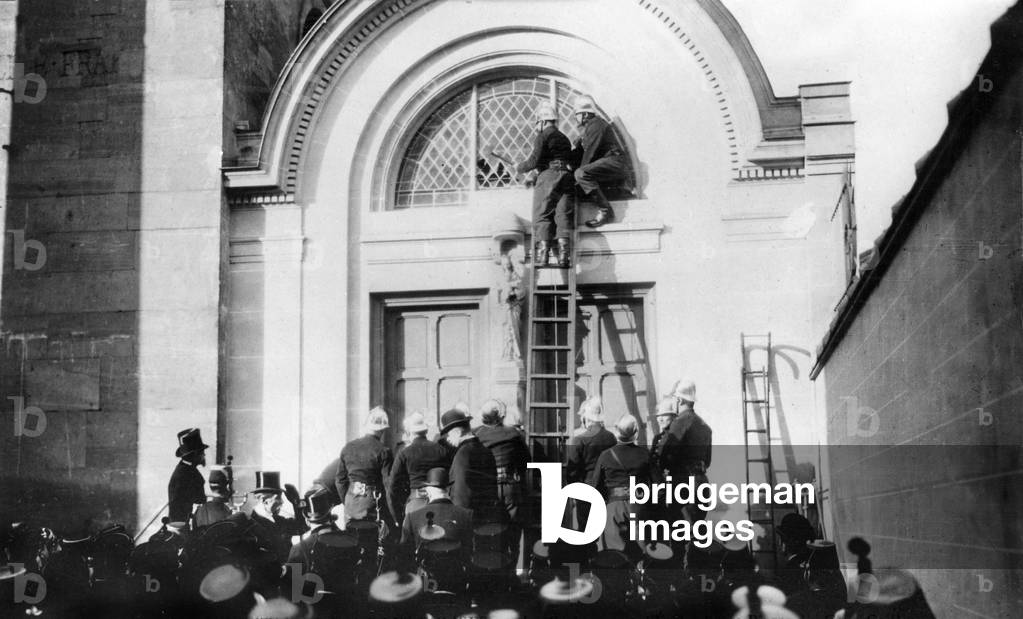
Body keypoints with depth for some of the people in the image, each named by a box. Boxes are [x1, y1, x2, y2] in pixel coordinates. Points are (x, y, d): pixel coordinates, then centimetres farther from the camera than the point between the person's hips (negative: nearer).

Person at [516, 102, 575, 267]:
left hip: (548, 176, -6)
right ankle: (563, 254, -7)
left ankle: (542, 254, -12)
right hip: (566, 177, 6)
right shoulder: (564, 139, 23)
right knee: (563, 216, 2)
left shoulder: (542, 137, 0)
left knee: (542, 216, -3)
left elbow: (534, 160, -10)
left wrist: (521, 168, 9)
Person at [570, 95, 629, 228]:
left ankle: (605, 211, -30)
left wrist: (581, 170, -12)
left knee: (581, 174, -29)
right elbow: (579, 152, 22)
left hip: (613, 161, -11)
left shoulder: (596, 123, -6)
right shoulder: (588, 128, 25)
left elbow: (590, 151, -14)